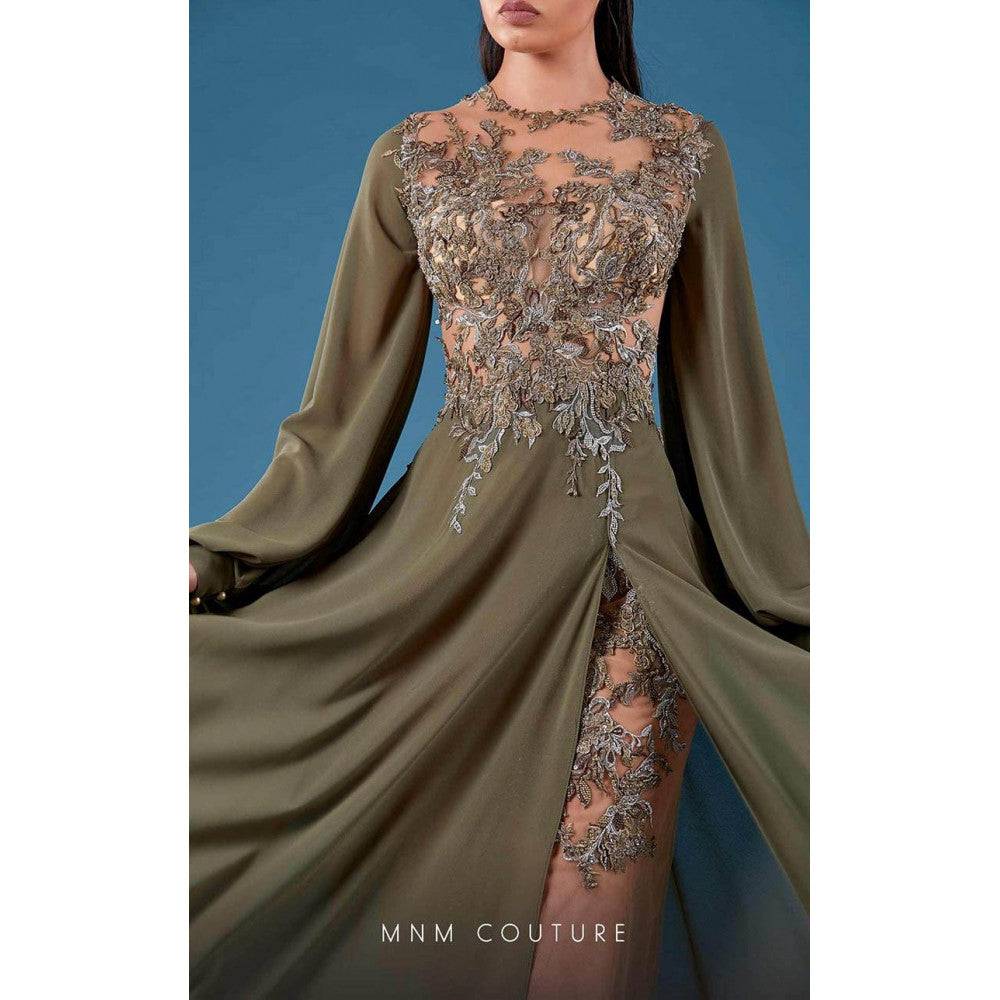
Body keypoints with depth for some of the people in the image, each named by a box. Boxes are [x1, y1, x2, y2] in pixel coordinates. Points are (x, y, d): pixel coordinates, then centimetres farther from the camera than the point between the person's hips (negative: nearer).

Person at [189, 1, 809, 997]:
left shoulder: (686, 153, 6)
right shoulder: (411, 156, 6)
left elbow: (722, 394, 7)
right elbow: (353, 395, 6)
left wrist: (777, 586, 7)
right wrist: (215, 563, 2)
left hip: (627, 558, 0)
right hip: (456, 546, 1)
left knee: (589, 914, 5)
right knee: (439, 887, 12)